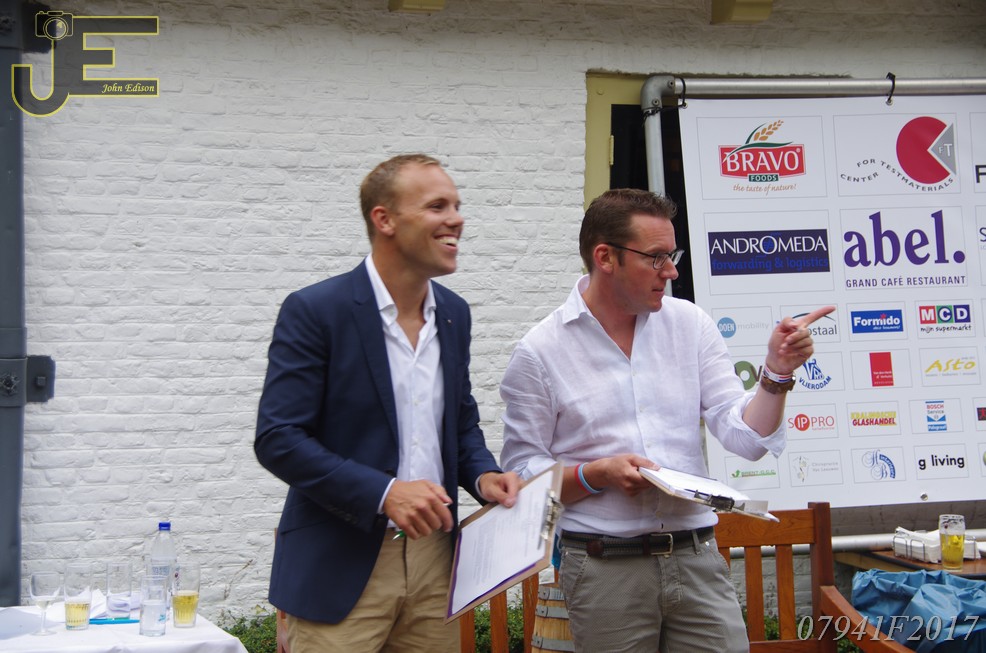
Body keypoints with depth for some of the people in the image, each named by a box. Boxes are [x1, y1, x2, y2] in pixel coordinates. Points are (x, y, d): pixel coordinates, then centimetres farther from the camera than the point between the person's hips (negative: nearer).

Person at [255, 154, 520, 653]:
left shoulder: (453, 313, 8)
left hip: (433, 556, 6)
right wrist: (384, 492, -23)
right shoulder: (314, 311, -12)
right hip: (339, 569, -6)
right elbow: (277, 439, -15)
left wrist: (483, 474, -2)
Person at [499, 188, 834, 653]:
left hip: (698, 559, 3)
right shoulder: (539, 353, -3)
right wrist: (597, 474, -16)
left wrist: (776, 373, -13)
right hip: (604, 568, -3)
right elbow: (522, 470, -2)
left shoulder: (689, 324, 5)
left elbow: (747, 439, 2)